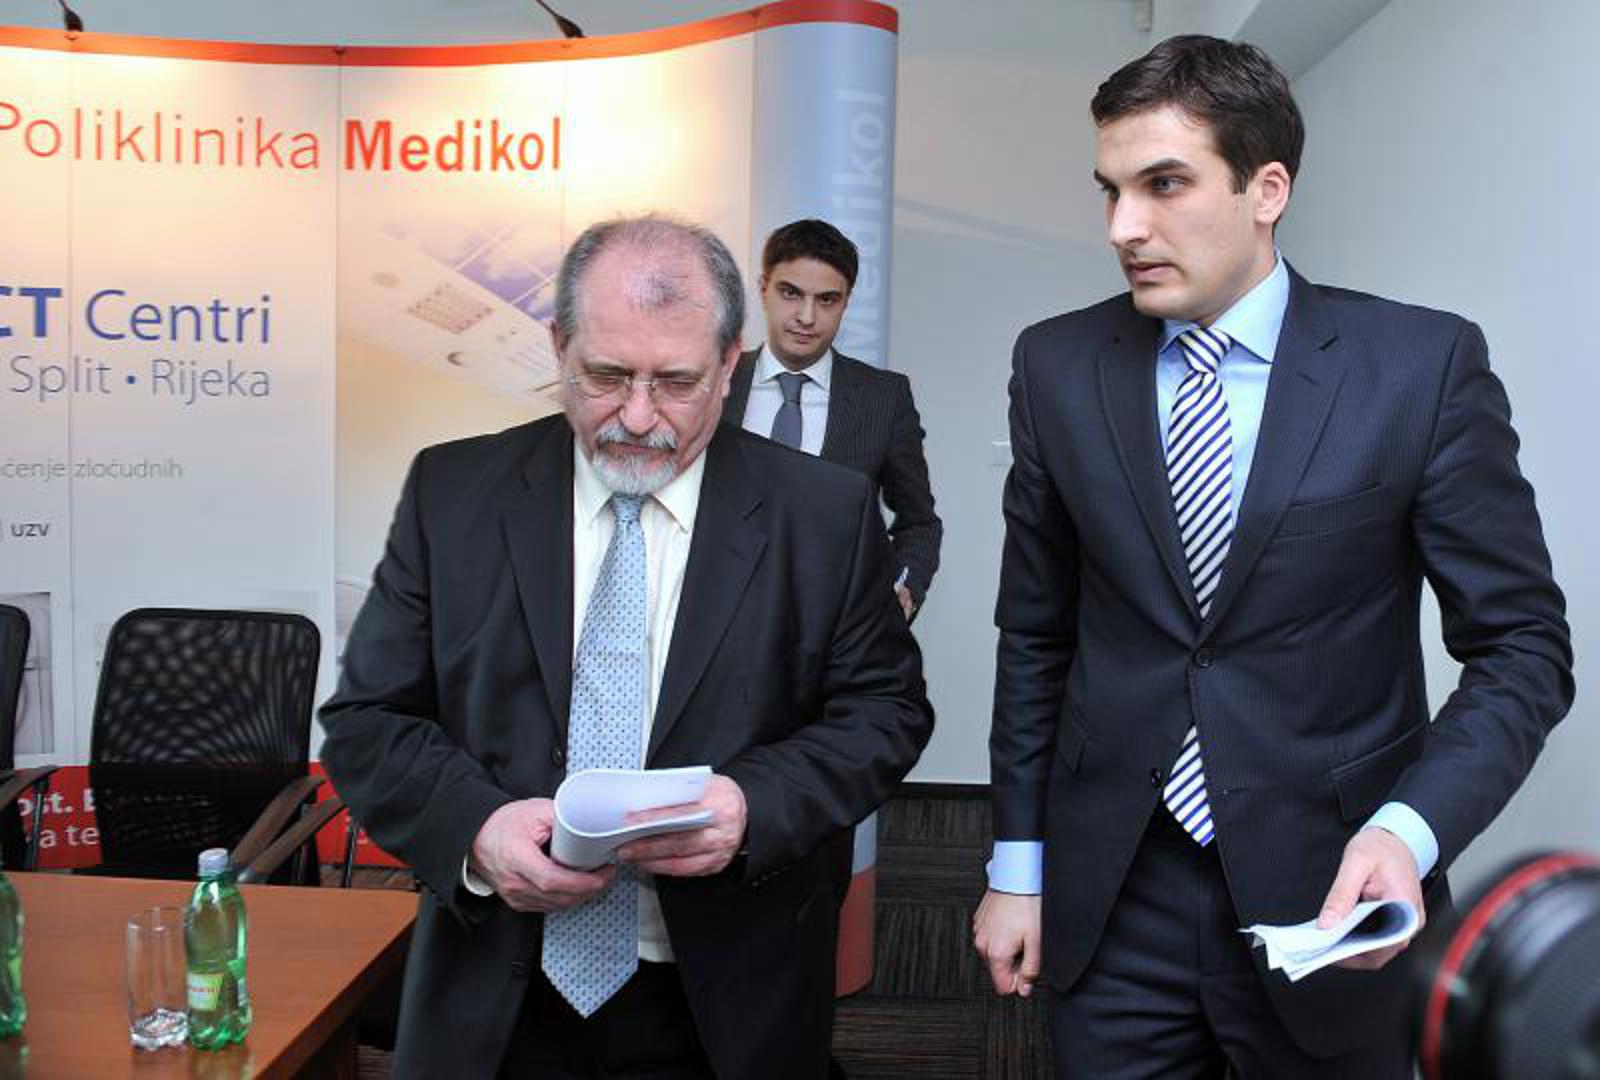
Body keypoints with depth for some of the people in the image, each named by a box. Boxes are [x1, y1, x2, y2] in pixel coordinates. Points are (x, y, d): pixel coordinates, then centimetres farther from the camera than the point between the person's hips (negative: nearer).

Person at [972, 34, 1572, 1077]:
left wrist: (1411, 829, -21)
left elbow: (1523, 645, -5)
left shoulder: (1426, 363, -8)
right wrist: (1018, 866, 6)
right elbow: (1036, 634, 4)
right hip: (1110, 904, 2)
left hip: (1331, 894, -1)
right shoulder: (1058, 365, -1)